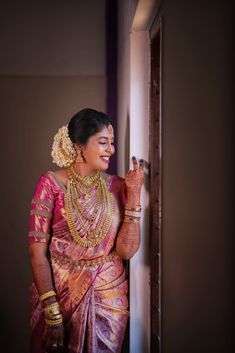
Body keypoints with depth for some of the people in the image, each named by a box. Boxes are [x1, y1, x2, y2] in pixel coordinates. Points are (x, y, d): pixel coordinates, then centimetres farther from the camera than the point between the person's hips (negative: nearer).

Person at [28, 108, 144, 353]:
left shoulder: (116, 186, 0)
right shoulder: (51, 183, -9)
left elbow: (126, 250, -7)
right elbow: (37, 250, -13)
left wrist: (134, 194, -14)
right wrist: (52, 313, -19)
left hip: (108, 295, 3)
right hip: (58, 290, -2)